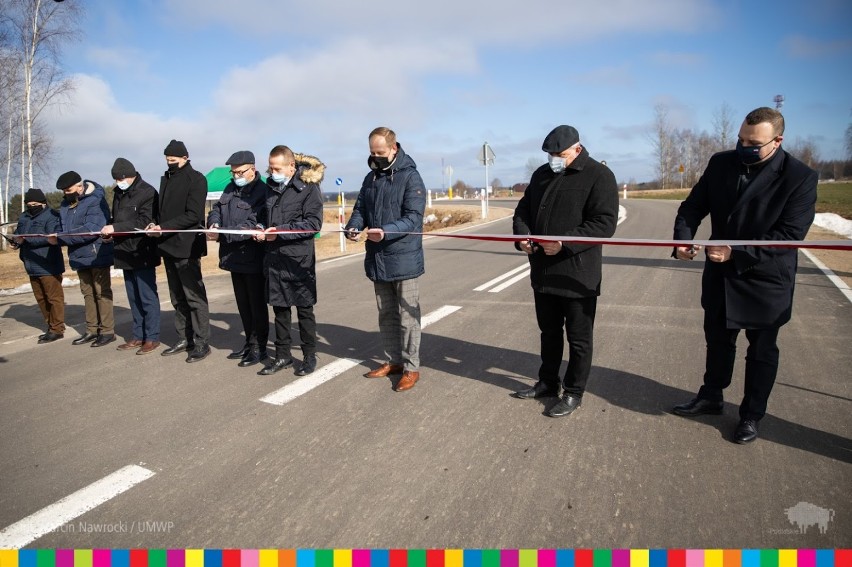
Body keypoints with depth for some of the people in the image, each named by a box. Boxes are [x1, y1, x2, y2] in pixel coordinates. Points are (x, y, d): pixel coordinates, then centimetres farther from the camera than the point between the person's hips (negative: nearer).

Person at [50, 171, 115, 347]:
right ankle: (92, 330, 21)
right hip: (80, 256, 8)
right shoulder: (66, 203, 11)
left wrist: (60, 238, -23)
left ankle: (107, 331, 4)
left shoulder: (95, 201, -16)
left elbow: (91, 230, -25)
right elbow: (65, 227, 16)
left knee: (102, 293, -2)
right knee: (88, 293, 13)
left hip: (97, 256, -8)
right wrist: (57, 237, -7)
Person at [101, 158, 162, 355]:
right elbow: (117, 219, 21)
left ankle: (152, 337, 6)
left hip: (142, 254, -8)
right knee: (133, 297, 13)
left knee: (147, 296, -2)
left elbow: (144, 222, -19)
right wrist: (110, 230, 0)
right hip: (126, 253, 8)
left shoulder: (147, 192, -10)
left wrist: (115, 228, -21)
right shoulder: (119, 193, 13)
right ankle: (138, 335, 22)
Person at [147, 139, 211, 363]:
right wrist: (156, 225, 1)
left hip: (187, 246, -8)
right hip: (169, 246, 8)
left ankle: (201, 343, 3)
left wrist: (164, 227, -18)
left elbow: (193, 215, -14)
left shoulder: (196, 179, -6)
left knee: (194, 296, -4)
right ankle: (184, 339, 22)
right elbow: (164, 210, 21)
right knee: (178, 298, 13)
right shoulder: (166, 179, 17)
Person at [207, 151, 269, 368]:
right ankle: (249, 342, 30)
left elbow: (251, 225, -21)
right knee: (243, 304, 17)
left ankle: (259, 347, 14)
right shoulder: (230, 188, 13)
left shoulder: (261, 191, -13)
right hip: (234, 257, 8)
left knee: (257, 305, 3)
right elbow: (217, 209, 14)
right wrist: (214, 223, -8)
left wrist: (221, 235, -25)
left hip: (253, 259, -8)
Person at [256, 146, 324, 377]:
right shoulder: (270, 186, 9)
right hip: (274, 258, 6)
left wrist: (280, 231, -19)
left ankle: (309, 356, 19)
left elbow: (313, 223, -15)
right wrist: (262, 229, 3)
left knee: (304, 309, 5)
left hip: (299, 258, -5)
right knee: (279, 308, 12)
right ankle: (282, 355, 25)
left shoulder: (308, 186, -9)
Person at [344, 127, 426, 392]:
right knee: (386, 314, 16)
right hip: (377, 259, 7)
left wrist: (386, 231, -33)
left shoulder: (410, 176, -9)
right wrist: (353, 227, -10)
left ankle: (411, 367, 12)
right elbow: (360, 208, 13)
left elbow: (413, 218, -17)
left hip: (403, 259, -7)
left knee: (407, 316, 1)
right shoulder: (371, 177, 12)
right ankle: (393, 360, 30)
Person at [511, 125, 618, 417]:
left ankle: (573, 393, 22)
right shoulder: (542, 174, 11)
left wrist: (565, 244, -26)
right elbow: (523, 209, 16)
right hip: (543, 272, 7)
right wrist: (522, 236, -5)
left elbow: (604, 223, -17)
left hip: (577, 276, -6)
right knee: (549, 332, 20)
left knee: (579, 339, 7)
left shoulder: (599, 175, -9)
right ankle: (548, 382, 36)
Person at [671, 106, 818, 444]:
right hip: (720, 276, 4)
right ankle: (711, 396, 39)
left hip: (766, 280, -4)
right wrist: (683, 238, -19)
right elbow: (693, 206, -1)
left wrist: (737, 253, -29)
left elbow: (789, 234, -21)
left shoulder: (800, 177, -15)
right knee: (718, 340, 20)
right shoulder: (721, 163, -3)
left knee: (761, 350, 12)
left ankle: (751, 415, 29)